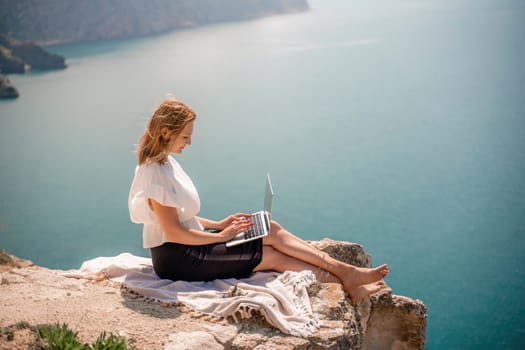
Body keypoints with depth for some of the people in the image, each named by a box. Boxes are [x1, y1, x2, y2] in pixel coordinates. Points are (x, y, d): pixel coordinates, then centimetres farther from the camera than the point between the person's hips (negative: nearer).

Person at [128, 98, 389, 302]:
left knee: (271, 230, -5)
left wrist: (218, 224, 7)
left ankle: (345, 273, -7)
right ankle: (345, 281, -6)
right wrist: (222, 235, -11)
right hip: (176, 258, -9)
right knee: (273, 257, -12)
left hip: (186, 245, 9)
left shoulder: (165, 163, 10)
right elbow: (174, 233, -21)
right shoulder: (155, 173, -20)